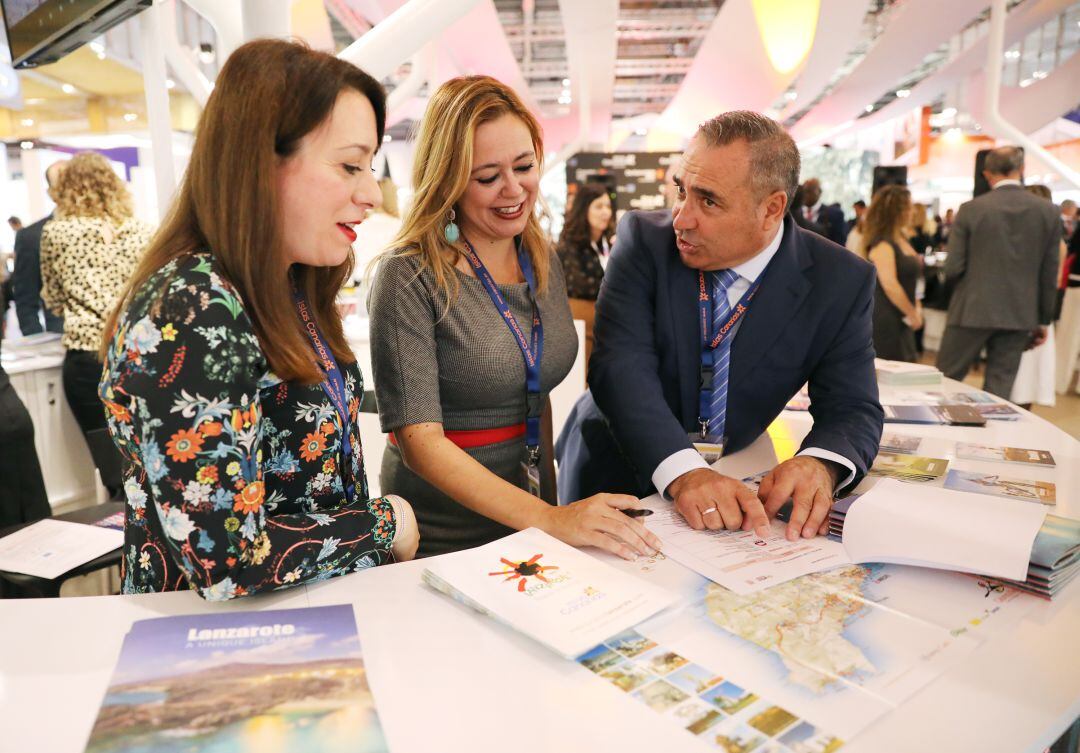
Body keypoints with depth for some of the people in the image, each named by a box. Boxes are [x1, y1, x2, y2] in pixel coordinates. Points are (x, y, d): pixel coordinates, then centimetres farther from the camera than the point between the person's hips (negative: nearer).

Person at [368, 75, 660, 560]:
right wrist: (548, 519, -27)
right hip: (441, 545, -4)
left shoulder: (545, 262, 5)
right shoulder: (409, 278, -14)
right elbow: (419, 439, -18)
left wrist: (552, 505, 9)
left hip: (535, 518, 5)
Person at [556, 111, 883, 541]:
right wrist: (683, 471, -37)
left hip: (732, 482, 3)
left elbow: (853, 408, -8)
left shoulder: (841, 281, -8)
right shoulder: (643, 240, -12)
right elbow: (621, 365, -22)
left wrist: (819, 464, -31)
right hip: (616, 471, -2)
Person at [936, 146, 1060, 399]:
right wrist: (1043, 320, 15)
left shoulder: (971, 209, -8)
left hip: (973, 311, -3)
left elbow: (953, 268, -9)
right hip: (1020, 316, 3)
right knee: (999, 391, 9)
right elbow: (1049, 275, 5)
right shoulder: (1049, 212, 1)